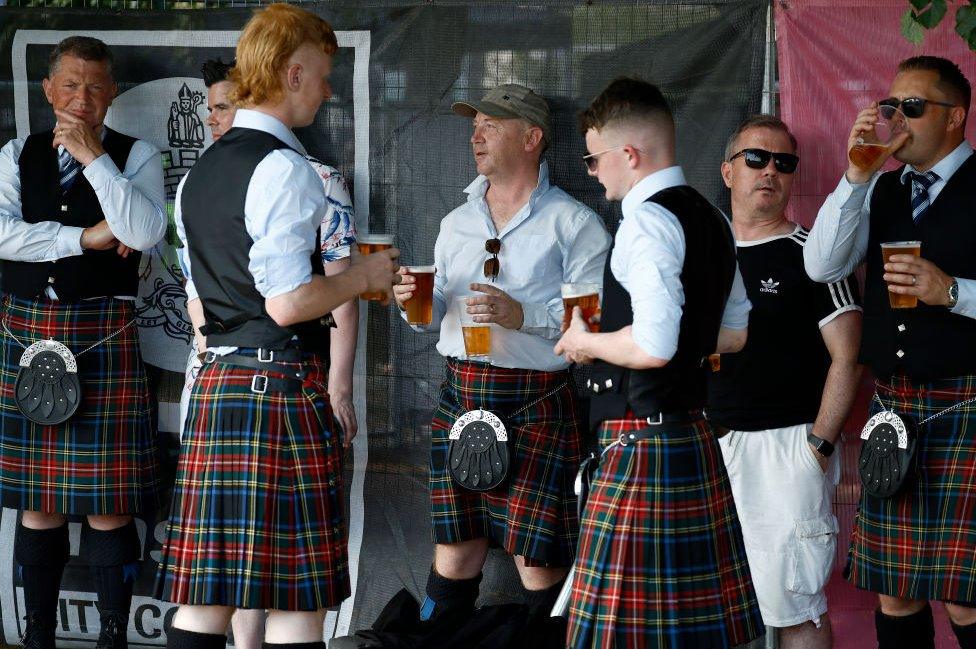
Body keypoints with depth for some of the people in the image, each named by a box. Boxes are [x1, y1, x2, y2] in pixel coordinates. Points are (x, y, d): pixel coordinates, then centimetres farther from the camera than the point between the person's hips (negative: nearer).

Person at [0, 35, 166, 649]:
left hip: (103, 338, -3)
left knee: (107, 500, -3)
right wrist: (85, 237, -11)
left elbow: (145, 233, -15)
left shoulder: (136, 156, 3)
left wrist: (92, 155, -14)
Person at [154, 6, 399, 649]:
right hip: (284, 382, -8)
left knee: (205, 591, 6)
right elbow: (288, 303, -17)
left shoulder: (199, 174, 16)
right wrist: (363, 275, -3)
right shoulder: (286, 169, -11)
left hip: (214, 383, 8)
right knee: (298, 595, -2)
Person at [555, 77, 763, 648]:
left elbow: (654, 347, -22)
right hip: (695, 435, 10)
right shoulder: (711, 219, 14)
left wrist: (587, 342, -5)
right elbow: (733, 333, 23)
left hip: (640, 442, -10)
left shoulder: (649, 220, -14)